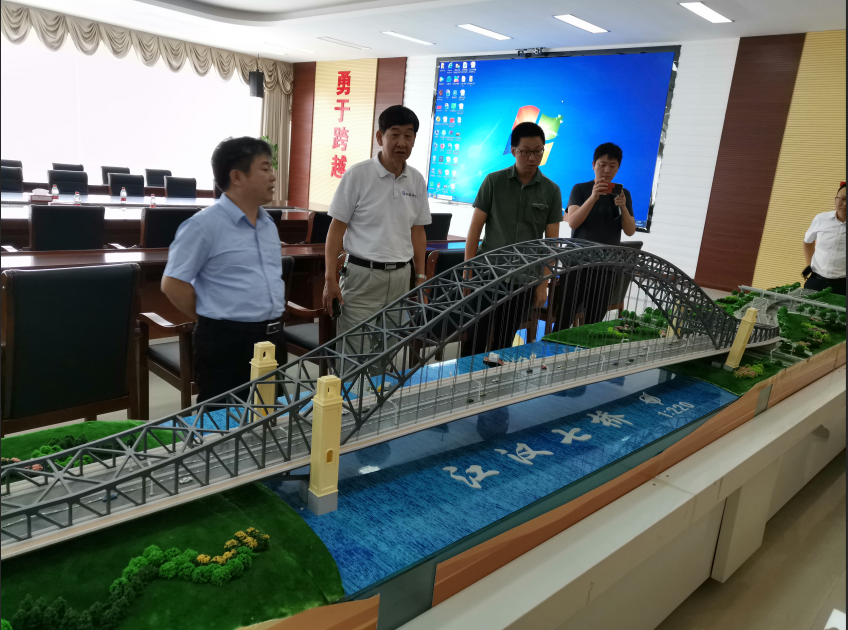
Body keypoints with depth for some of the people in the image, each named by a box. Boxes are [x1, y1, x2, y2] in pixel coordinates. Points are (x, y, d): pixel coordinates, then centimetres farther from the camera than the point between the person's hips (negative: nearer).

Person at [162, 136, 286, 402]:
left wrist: (269, 322, 14)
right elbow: (173, 284, -10)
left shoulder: (268, 224, 13)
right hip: (226, 341, -7)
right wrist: (213, 319, -3)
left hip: (272, 338, 7)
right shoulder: (204, 224, -11)